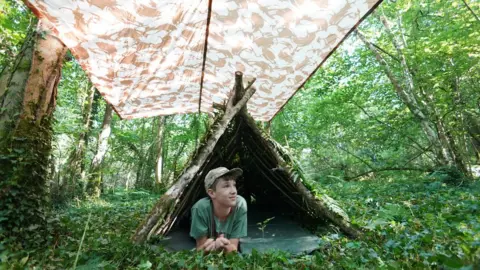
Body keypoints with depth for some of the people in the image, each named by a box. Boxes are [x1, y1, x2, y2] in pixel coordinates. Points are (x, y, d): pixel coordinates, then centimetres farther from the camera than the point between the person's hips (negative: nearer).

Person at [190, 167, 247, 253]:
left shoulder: (240, 205, -25)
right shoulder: (200, 208, -27)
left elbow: (233, 247, -19)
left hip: (229, 255, 0)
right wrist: (209, 247, -38)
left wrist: (224, 247, -41)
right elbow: (200, 248, -17)